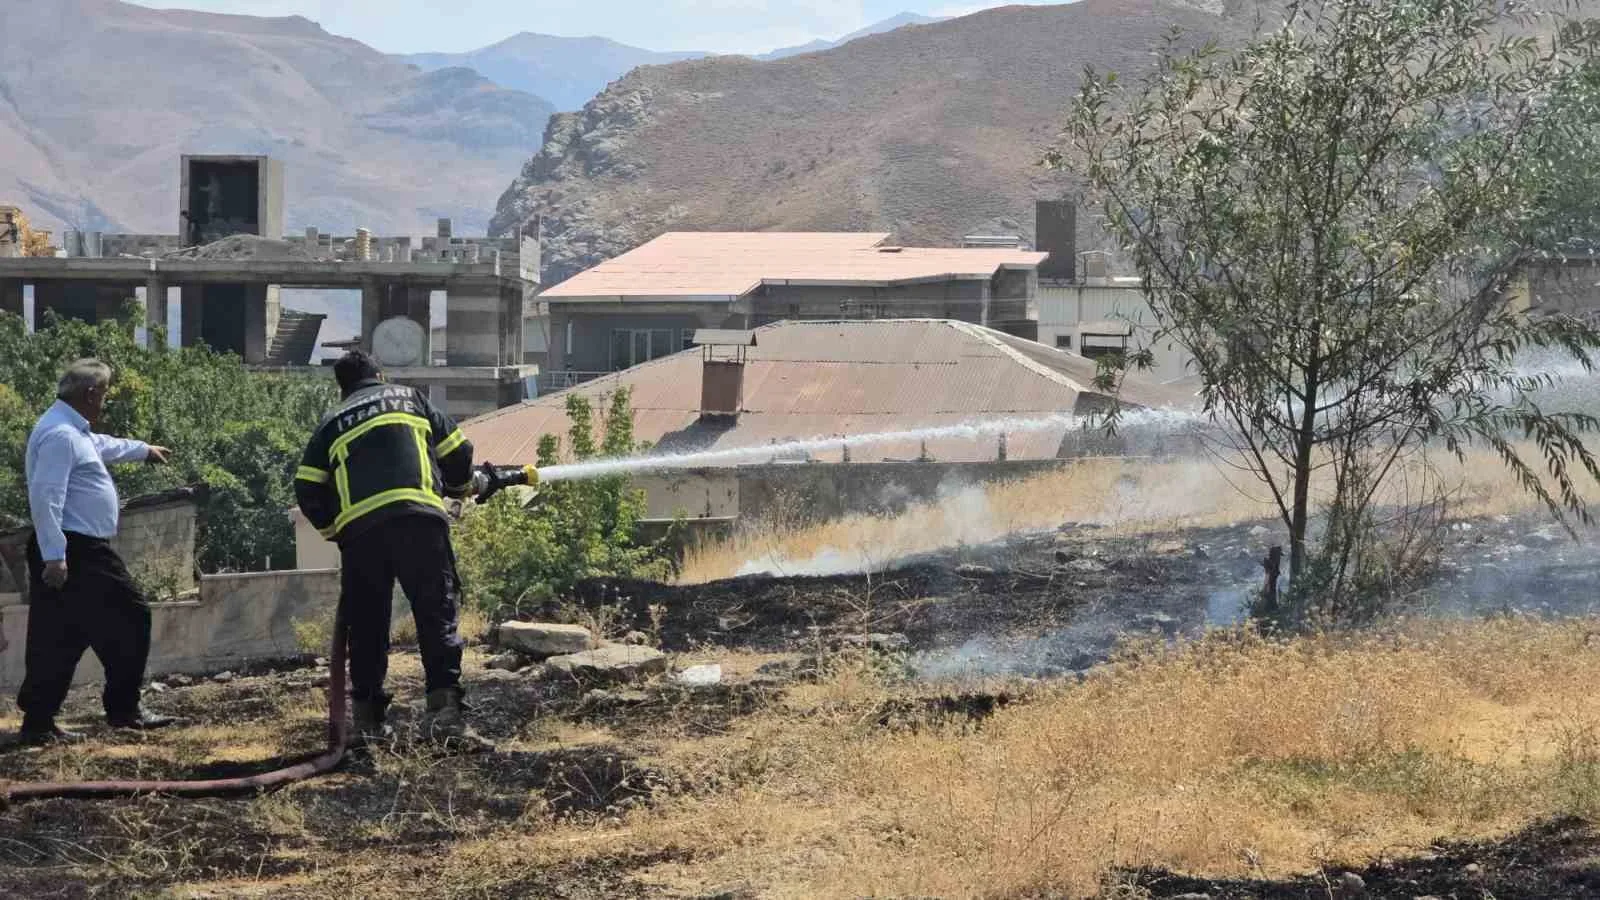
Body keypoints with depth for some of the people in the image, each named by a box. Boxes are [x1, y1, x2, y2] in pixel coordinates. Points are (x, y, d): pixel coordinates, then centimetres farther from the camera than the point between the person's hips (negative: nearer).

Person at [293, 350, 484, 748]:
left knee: (366, 624, 13)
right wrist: (459, 486, 40)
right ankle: (444, 708, -22)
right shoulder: (409, 398, 23)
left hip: (358, 527, 2)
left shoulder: (332, 424, 25)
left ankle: (368, 717, 12)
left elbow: (308, 491, 14)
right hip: (417, 516, -2)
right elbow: (457, 452, 19)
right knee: (437, 614, -5)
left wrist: (333, 530, 27)